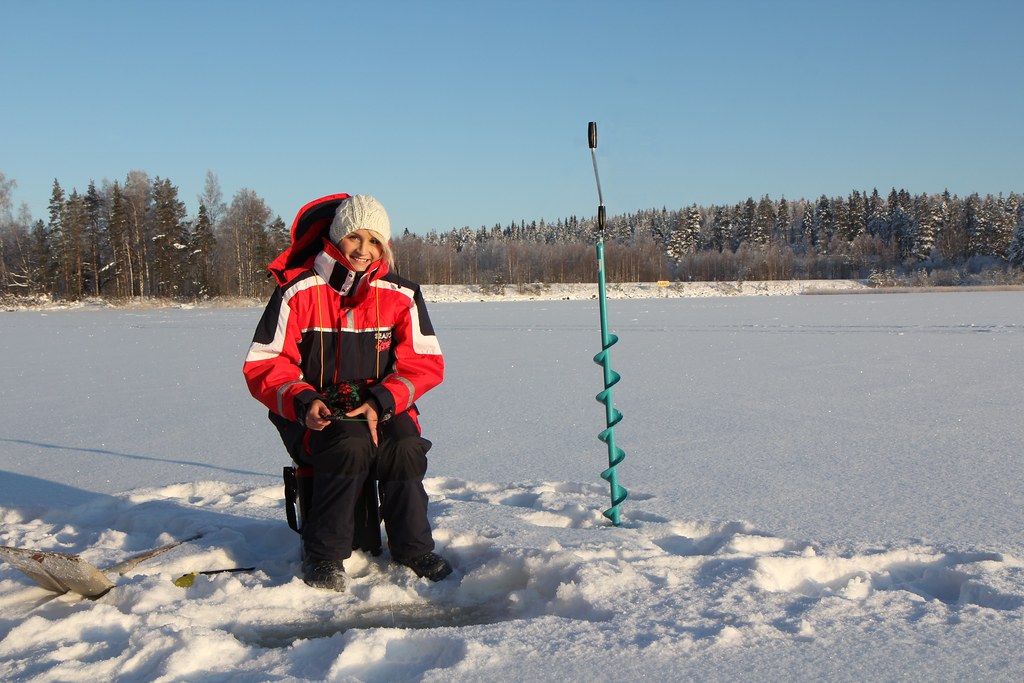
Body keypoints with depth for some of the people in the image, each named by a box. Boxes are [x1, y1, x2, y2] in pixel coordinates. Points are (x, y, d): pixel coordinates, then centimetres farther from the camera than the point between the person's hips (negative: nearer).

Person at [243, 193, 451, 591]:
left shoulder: (401, 296, 1)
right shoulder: (298, 292, -8)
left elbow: (425, 361, -1)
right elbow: (262, 364, -7)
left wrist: (381, 402, -18)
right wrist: (302, 401, -26)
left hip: (380, 409, 3)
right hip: (312, 415, -2)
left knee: (405, 446, -28)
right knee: (351, 444, -33)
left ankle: (413, 548, -8)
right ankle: (323, 555, -18)